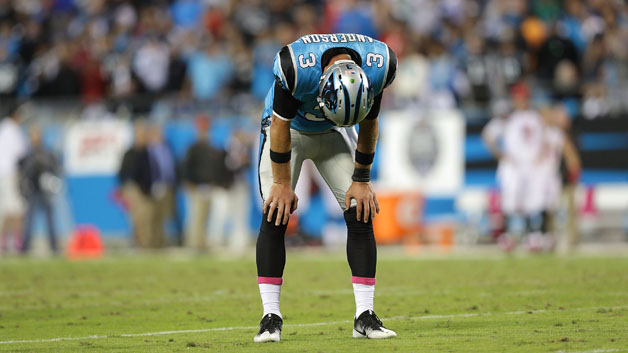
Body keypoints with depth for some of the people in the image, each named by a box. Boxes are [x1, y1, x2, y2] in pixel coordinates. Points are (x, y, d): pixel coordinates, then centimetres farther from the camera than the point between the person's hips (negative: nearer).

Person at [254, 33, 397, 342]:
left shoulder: (378, 66, -30)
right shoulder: (296, 66, -39)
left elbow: (368, 125, -11)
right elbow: (280, 126, -23)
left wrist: (361, 180, -5)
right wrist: (282, 184, -15)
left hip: (333, 134, 3)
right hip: (289, 130, -3)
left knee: (361, 214, -8)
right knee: (275, 215, -15)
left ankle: (364, 316, -4)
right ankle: (271, 316, -9)